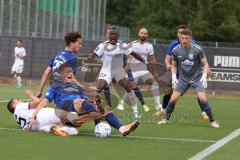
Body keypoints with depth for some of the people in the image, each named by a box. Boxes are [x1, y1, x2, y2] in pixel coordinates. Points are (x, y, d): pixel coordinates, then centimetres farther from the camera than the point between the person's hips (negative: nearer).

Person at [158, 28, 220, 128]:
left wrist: (204, 76, -18)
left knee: (202, 98, -19)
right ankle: (166, 119, 14)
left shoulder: (197, 49, -13)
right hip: (183, 79, 3)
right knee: (173, 99, -7)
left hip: (197, 78, -3)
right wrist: (173, 76, -4)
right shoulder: (176, 50, -5)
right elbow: (174, 65, 11)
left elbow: (205, 64, -4)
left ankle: (212, 121, -6)